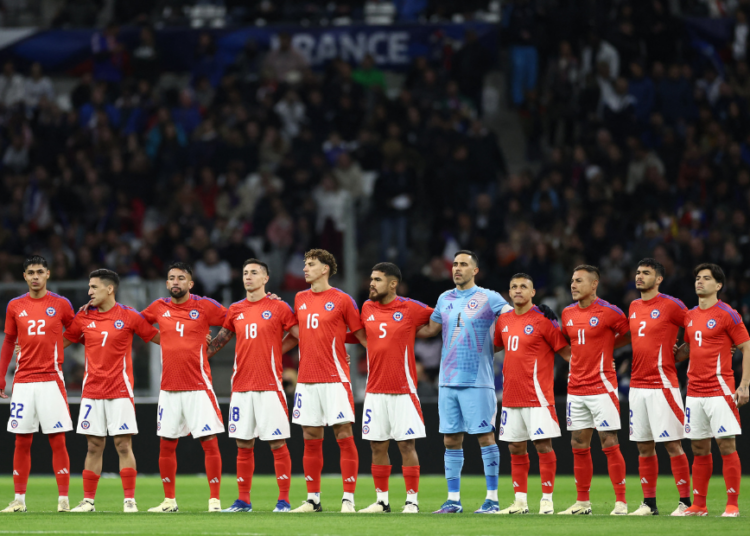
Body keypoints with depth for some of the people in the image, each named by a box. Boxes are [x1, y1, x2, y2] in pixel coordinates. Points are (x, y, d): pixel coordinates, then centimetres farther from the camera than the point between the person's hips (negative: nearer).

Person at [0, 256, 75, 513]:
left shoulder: (61, 304, 2)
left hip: (51, 381, -2)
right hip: (23, 382, 2)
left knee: (58, 441, -4)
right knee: (22, 442, 3)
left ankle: (63, 499, -1)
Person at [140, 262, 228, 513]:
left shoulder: (205, 306, -2)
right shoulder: (159, 308, 8)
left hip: (199, 387, -4)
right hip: (169, 388, 4)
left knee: (209, 442, -6)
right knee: (166, 444, 6)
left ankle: (214, 500, -2)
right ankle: (169, 501, 17)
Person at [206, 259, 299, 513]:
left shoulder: (279, 308, -1)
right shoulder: (235, 310, 11)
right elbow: (222, 338, 23)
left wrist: (273, 352, 2)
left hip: (270, 386, -4)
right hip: (241, 386, 4)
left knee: (277, 444, -4)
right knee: (243, 445, 6)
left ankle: (283, 500, 0)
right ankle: (243, 501, 12)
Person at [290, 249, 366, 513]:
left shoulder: (342, 300, -3)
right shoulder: (300, 299, 13)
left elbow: (361, 335, 1)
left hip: (335, 379, -5)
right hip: (307, 379, 5)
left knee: (344, 436, -6)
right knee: (311, 440, 6)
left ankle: (348, 498, -4)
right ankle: (313, 499, 12)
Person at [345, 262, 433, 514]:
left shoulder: (410, 308, -3)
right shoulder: (367, 309, 10)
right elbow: (358, 336, 23)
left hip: (404, 391, -4)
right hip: (374, 390, 4)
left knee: (407, 445, -4)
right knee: (377, 447, 5)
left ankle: (412, 500, 1)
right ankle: (382, 500, 13)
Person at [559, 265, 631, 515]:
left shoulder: (608, 312, -8)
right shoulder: (567, 313, 10)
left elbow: (630, 335, 2)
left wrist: (606, 345, -2)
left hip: (601, 388, -6)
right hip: (576, 389, 6)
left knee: (609, 443, -7)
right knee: (579, 446, 7)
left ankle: (621, 501, -3)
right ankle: (582, 502, 14)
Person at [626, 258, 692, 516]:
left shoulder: (671, 305, -7)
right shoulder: (633, 307, 14)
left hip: (663, 385, -7)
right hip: (637, 385, 7)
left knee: (672, 445, -7)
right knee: (644, 447, 8)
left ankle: (685, 502, -3)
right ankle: (649, 503, 12)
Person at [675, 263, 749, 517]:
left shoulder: (727, 315, -6)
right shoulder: (690, 316, 13)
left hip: (720, 390, -6)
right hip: (695, 390, 7)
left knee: (726, 445, -7)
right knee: (699, 448, 9)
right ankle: (698, 505, 13)